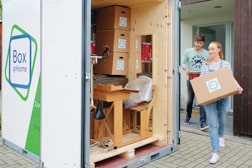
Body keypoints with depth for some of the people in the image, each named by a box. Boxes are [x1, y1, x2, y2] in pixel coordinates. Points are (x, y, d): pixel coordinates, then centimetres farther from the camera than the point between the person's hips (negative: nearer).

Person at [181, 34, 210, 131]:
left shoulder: (207, 53, 3)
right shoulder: (188, 51, 3)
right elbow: (183, 63, 5)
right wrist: (186, 69, -15)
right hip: (191, 78, 1)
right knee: (190, 100, 12)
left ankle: (203, 122, -9)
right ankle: (188, 117, 35)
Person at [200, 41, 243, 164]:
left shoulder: (226, 64, 3)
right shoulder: (205, 65, 2)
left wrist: (238, 86, -16)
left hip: (223, 96, 1)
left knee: (221, 119, 20)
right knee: (212, 123, -5)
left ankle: (220, 136, 54)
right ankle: (215, 153, -1)